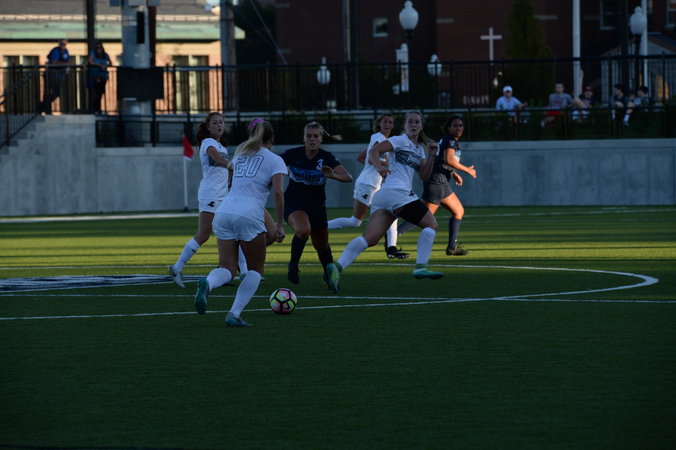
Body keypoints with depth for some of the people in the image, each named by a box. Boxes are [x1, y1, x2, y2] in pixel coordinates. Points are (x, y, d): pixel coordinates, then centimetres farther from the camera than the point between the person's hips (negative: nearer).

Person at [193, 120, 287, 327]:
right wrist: (279, 225, -1)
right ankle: (234, 314, -3)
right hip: (249, 216, -4)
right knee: (255, 270, 11)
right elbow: (278, 193, -5)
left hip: (224, 211, 4)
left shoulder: (239, 155, 23)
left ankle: (207, 284, -31)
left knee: (227, 268, 4)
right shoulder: (274, 160, 7)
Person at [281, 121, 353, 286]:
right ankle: (293, 265, -8)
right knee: (303, 231, -32)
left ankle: (329, 273, 42)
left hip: (317, 205, 2)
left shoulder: (326, 158, -11)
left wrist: (333, 175, -38)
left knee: (321, 245, 11)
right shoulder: (293, 154, -12)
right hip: (293, 202, -2)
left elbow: (348, 177, -19)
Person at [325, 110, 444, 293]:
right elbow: (374, 150, -9)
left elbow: (425, 176, 22)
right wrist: (379, 166, -27)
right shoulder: (401, 141, 3)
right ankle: (420, 267, -11)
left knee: (370, 238, -8)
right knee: (431, 224, -4)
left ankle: (338, 266, -23)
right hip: (396, 191, -8)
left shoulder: (419, 149, 28)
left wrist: (431, 156, 9)